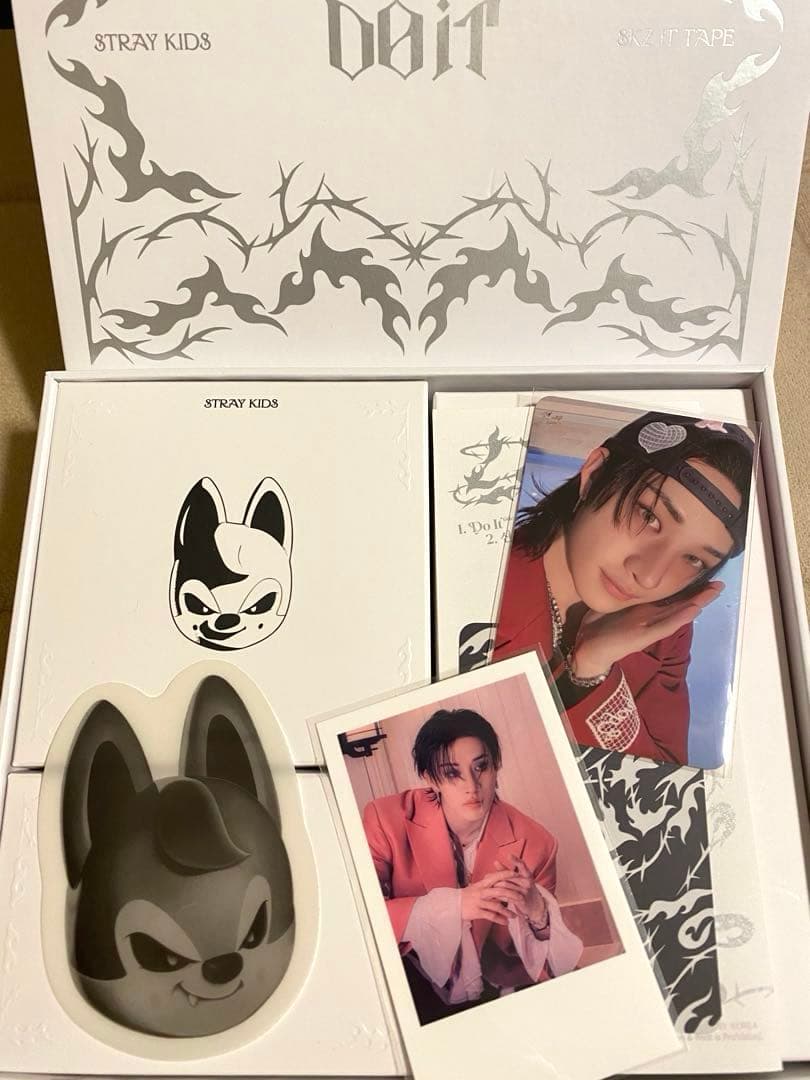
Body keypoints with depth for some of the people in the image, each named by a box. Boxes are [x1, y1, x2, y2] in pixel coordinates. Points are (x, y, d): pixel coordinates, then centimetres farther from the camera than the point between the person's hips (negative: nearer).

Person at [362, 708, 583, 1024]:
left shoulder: (533, 843, -11)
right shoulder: (387, 820, -15)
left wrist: (537, 914, -28)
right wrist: (453, 904, -35)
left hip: (495, 992, 3)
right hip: (409, 991, -2)